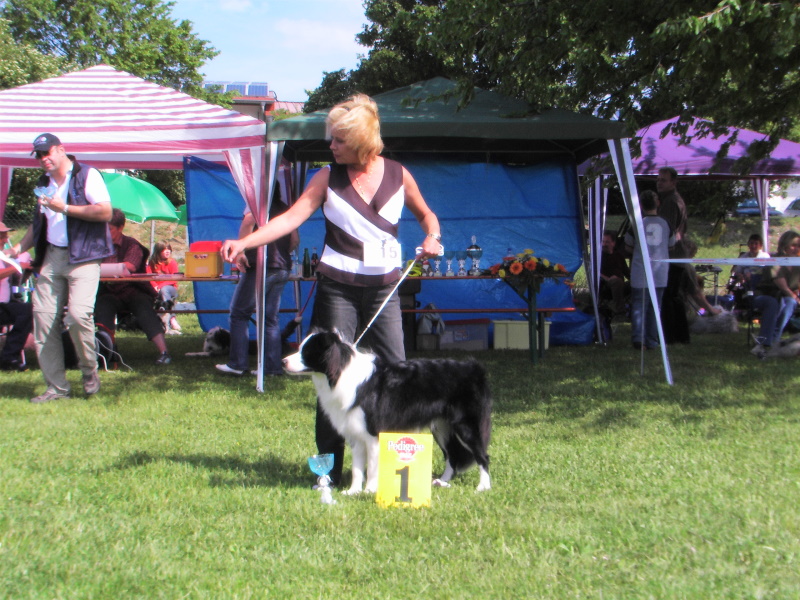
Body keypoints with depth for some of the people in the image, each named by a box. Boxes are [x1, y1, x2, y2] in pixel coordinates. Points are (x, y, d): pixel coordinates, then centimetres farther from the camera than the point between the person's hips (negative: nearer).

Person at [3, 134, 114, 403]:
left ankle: (90, 371, 3)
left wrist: (65, 208, -14)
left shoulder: (87, 175, -3)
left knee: (78, 314, -21)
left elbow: (105, 212, -13)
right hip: (51, 257, 7)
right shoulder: (44, 183, 18)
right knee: (43, 319, 0)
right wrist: (18, 247, 14)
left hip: (82, 257, -7)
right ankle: (56, 387, 8)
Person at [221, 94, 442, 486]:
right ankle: (330, 466, 5)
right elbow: (292, 218, -9)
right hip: (337, 288, -1)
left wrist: (432, 237, -4)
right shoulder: (328, 178, -1)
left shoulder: (397, 175, 2)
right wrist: (244, 242, -21)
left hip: (384, 288, 1)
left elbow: (426, 215, 18)